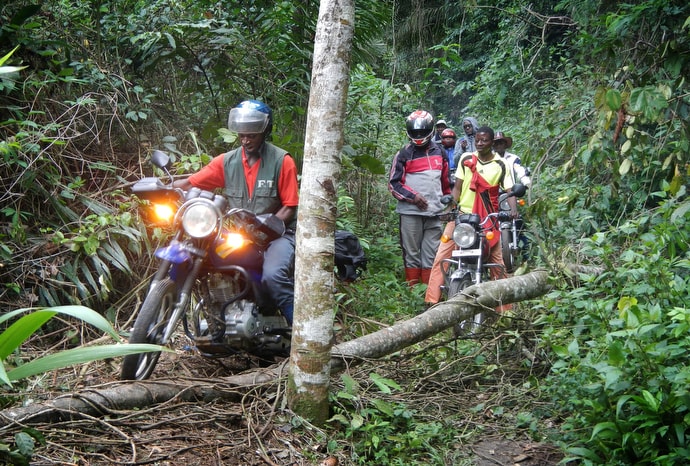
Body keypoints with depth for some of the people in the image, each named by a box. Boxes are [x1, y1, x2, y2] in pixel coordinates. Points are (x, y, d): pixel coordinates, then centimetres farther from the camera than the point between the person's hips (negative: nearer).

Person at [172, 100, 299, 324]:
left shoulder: (282, 161, -2)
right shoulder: (227, 161, 9)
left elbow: (289, 208, -3)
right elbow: (189, 183, 4)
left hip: (276, 234, -4)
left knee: (272, 276, -33)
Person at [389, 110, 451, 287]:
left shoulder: (439, 153, 14)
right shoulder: (404, 154, 1)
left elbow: (445, 182, 23)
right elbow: (393, 183, -1)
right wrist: (412, 196, -12)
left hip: (434, 212, 3)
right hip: (410, 212, -3)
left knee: (431, 254, 4)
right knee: (411, 252, 1)